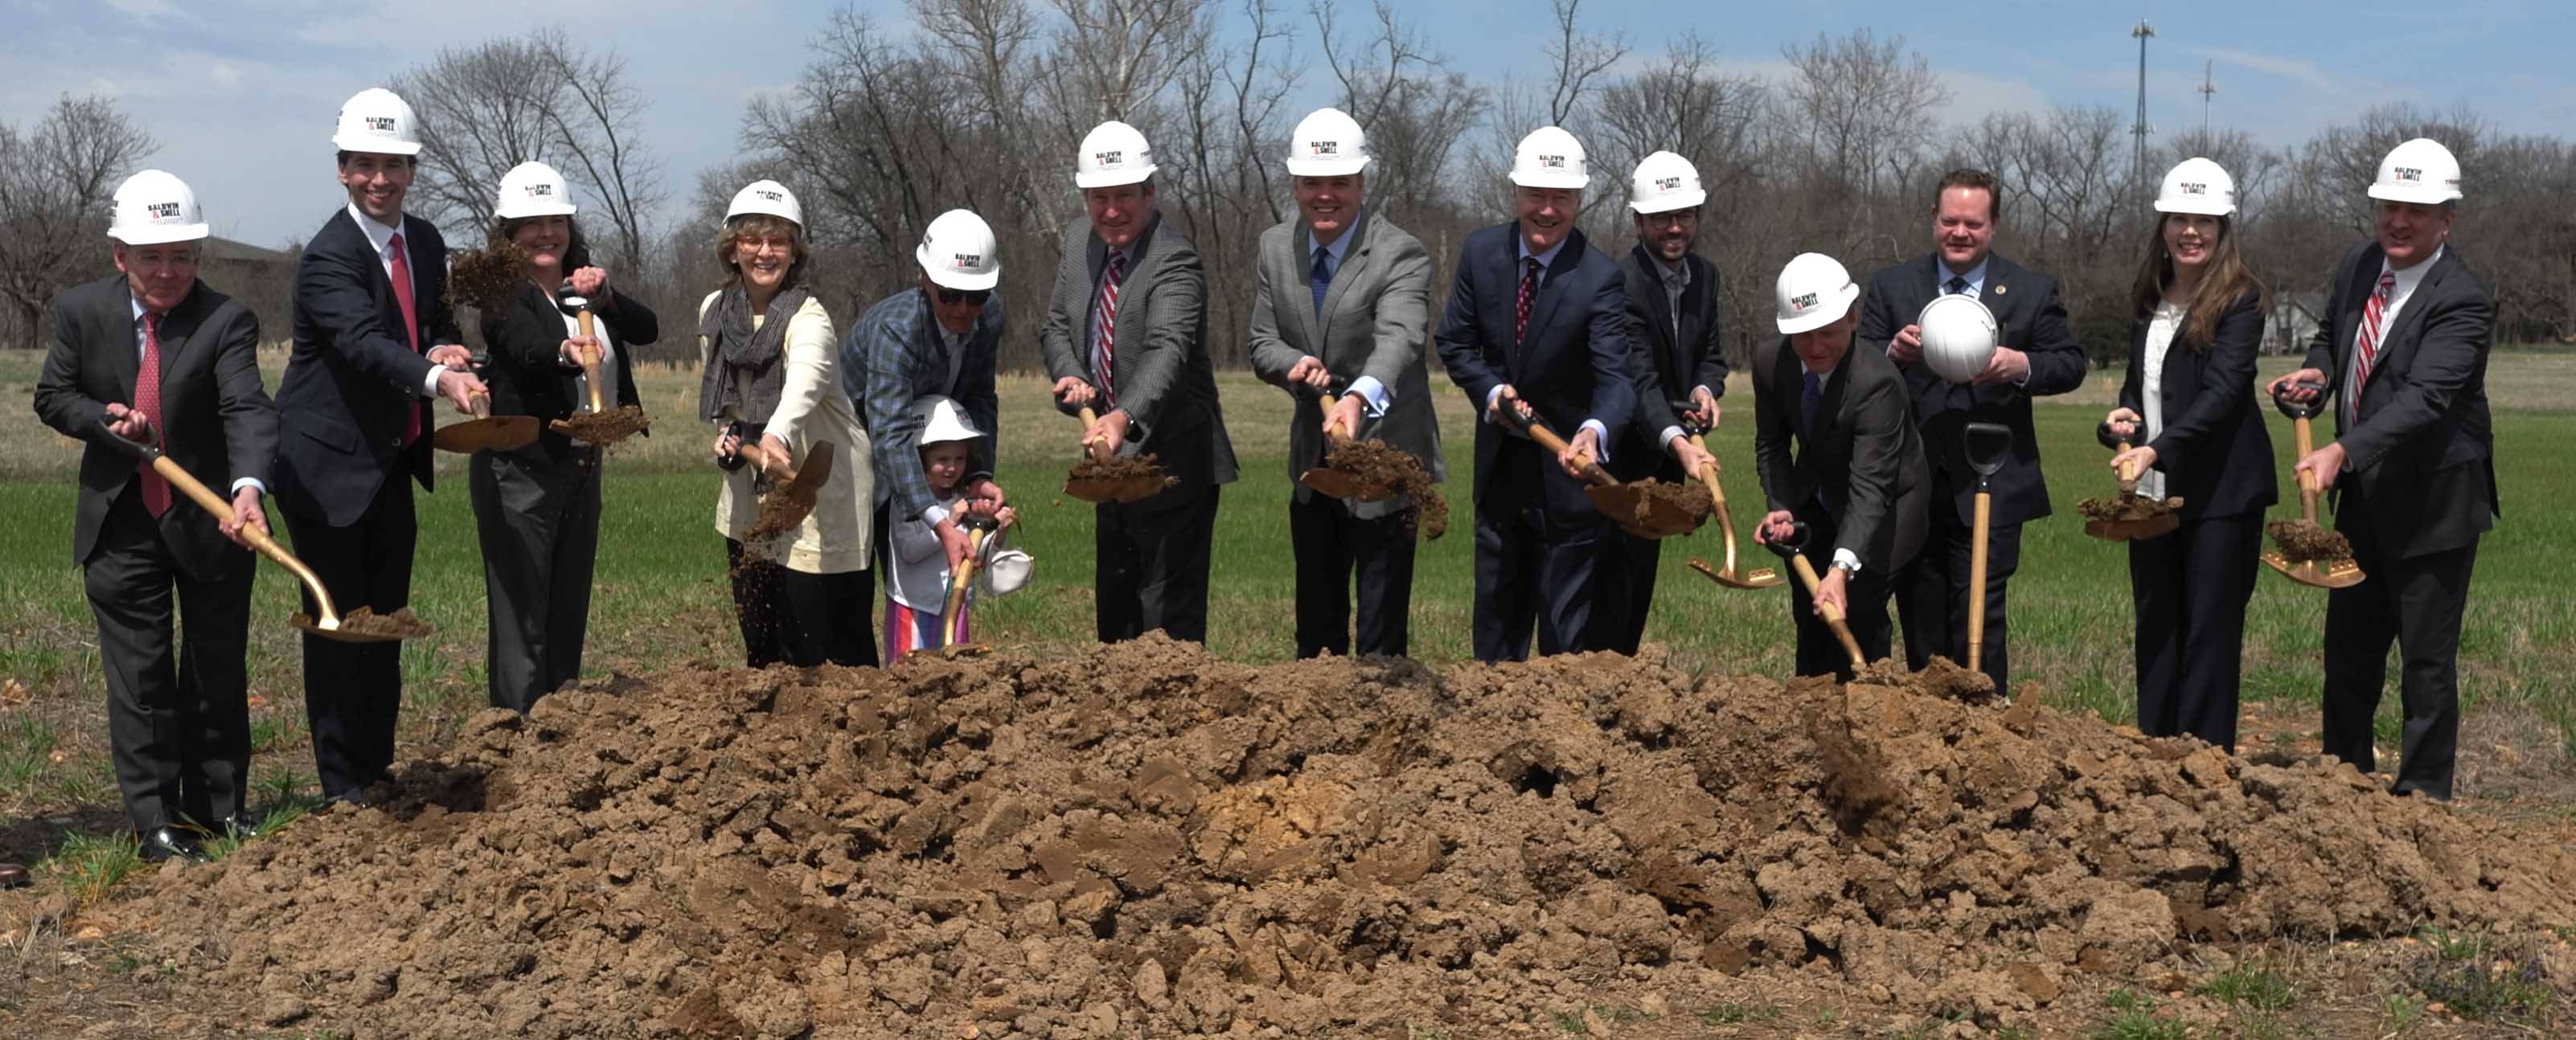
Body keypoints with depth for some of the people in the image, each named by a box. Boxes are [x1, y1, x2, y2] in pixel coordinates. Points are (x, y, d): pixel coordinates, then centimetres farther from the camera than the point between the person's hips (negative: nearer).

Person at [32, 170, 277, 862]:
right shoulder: (81, 311, -3)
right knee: (138, 674, 2)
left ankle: (219, 805, 25)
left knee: (218, 669, 10)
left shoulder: (226, 321, -14)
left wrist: (249, 484, -47)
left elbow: (247, 409, -28)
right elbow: (52, 397, 9)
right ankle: (154, 821, 8)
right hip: (120, 525, 1)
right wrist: (102, 418, -14)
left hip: (209, 520, -1)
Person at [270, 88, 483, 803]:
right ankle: (344, 787, 6)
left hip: (393, 463, 8)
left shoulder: (426, 243, 5)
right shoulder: (328, 258, -20)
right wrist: (437, 379, -55)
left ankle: (378, 767, 27)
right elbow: (365, 343, -37)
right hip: (329, 466, -8)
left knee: (386, 620, 15)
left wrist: (446, 347, -7)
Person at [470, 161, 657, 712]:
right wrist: (565, 352, -49)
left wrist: (605, 296, -15)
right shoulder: (504, 293, -8)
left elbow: (648, 329, 2)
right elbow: (528, 346, -28)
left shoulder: (582, 287, 13)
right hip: (520, 469, -7)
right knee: (521, 616, -7)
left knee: (569, 615, 12)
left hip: (581, 468, 7)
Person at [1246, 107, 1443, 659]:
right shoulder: (1275, 246, 1)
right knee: (1316, 630, 19)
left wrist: (1359, 397, -56)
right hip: (1312, 465, 6)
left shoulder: (1401, 255, -18)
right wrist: (1296, 364, -20)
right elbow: (1263, 343, 5)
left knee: (1382, 633, -1)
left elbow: (1399, 339, -35)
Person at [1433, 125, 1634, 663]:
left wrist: (1594, 431, -48)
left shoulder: (1600, 279, -19)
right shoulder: (1480, 252, -6)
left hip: (1568, 465, -4)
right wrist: (1491, 388, -15)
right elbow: (1454, 340, 4)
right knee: (1496, 606, 17)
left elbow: (1615, 375, -27)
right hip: (1499, 461, 5)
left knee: (1566, 623, 3)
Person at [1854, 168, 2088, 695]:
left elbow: (2071, 364, 5)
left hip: (1989, 488, -2)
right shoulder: (1890, 286, 7)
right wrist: (1894, 353, -18)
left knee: (1979, 618, -7)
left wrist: (2023, 365, -16)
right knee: (1920, 622, 10)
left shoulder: (2033, 291, 5)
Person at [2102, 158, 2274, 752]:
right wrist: (2126, 413, 0)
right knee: (2155, 628, 11)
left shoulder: (2240, 300, -9)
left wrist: (2158, 449, -30)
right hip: (2153, 490, 7)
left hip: (2219, 491, -7)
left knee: (2210, 630, -2)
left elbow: (2221, 391, -19)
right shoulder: (2150, 299, 11)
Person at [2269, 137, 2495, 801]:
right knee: (2348, 648, 20)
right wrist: (2315, 372, -6)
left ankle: (2421, 796, 16)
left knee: (2427, 659, 3)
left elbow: (2425, 397, -33)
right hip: (2363, 496, 8)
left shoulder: (2461, 302, -23)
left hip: (2431, 503, -8)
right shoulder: (2356, 268, 1)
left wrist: (2343, 451, -45)